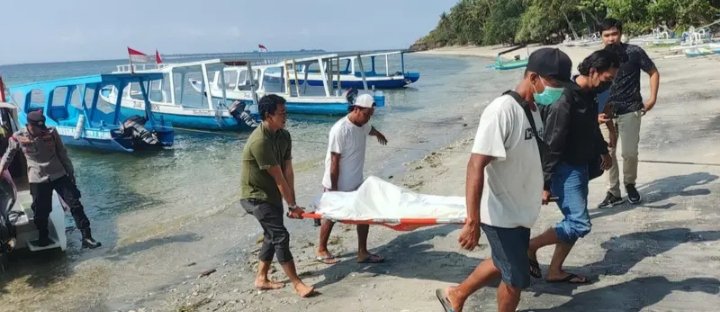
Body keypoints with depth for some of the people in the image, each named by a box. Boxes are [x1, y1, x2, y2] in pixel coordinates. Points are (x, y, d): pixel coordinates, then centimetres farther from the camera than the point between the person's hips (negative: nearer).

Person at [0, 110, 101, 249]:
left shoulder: (51, 132, -9)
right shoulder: (18, 138, -9)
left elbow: (62, 154, 1)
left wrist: (70, 172, 5)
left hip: (59, 175, 0)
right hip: (38, 180, 0)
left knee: (75, 204, -4)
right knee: (41, 212, 9)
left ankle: (86, 237, 0)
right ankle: (43, 238, 33)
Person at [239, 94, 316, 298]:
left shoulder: (284, 136, -2)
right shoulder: (259, 141, -28)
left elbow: (288, 171, -5)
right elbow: (278, 177, -23)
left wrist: (292, 202, -9)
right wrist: (292, 206, -17)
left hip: (272, 194, 9)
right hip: (256, 196, -8)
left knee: (272, 235, 15)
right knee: (280, 236, -9)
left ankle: (261, 279, 29)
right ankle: (297, 284, -1)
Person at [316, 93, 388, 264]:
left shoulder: (363, 125, 0)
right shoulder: (340, 130, -25)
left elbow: (370, 129, 28)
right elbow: (334, 162, -23)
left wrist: (379, 134, 50)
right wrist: (333, 189, -21)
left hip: (356, 183, 7)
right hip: (338, 185, -7)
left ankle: (362, 252, 17)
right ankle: (321, 250, 29)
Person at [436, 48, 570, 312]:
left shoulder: (534, 109, 3)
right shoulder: (502, 110, -25)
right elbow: (476, 165, -29)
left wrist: (540, 190, 26)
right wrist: (472, 221, -32)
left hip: (521, 210, 9)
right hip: (501, 215, -9)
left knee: (502, 265, 25)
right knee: (517, 278, 8)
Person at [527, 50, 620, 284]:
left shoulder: (589, 95, 4)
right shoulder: (565, 99, -24)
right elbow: (552, 145, -24)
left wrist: (603, 150, 36)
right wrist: (545, 184, -22)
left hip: (581, 166, 9)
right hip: (566, 169, -9)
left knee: (574, 222, 12)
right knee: (580, 224, -9)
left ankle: (555, 271, 23)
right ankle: (530, 247, 6)